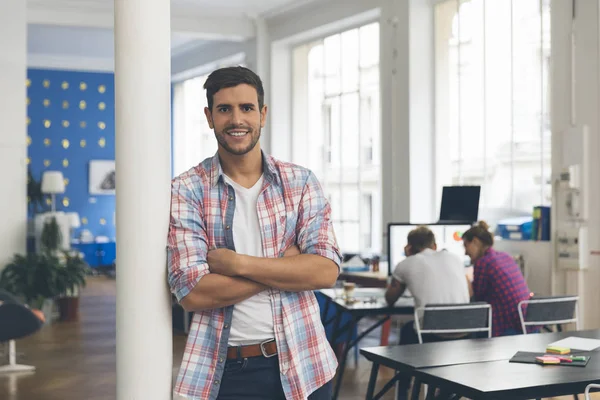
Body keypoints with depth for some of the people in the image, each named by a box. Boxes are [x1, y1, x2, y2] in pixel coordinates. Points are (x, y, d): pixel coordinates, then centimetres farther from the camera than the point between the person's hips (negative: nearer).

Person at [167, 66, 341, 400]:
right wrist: (287, 266, -14)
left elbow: (327, 270, -9)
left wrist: (237, 263, -16)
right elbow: (193, 292, -13)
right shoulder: (186, 191, -4)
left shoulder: (301, 183, 1)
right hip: (223, 371, -1)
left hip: (301, 364, 2)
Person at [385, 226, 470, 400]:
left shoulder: (406, 265, 7)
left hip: (431, 335, -3)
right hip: (463, 334, 3)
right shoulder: (455, 258, 16)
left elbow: (390, 299, 22)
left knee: (407, 330, 32)